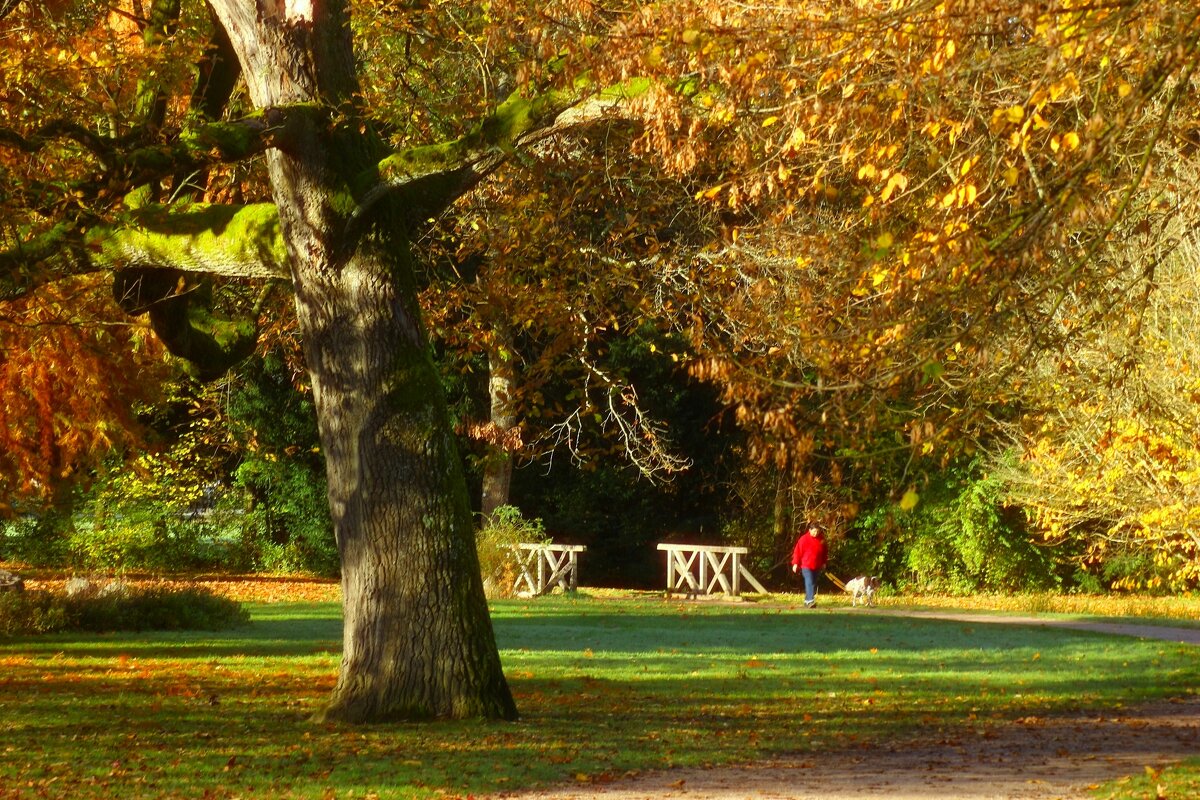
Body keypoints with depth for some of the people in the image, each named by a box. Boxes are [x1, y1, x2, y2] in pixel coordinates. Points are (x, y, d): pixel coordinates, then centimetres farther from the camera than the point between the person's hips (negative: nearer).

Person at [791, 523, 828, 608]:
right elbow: (797, 551, -9)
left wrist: (824, 562, 18)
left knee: (814, 584, 8)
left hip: (817, 566, 6)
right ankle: (810, 601, -25)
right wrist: (795, 563, -12)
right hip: (806, 566, -6)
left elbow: (825, 551, 19)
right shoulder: (804, 539, -9)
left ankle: (807, 601, 17)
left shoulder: (821, 539, 6)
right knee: (809, 583, -17)